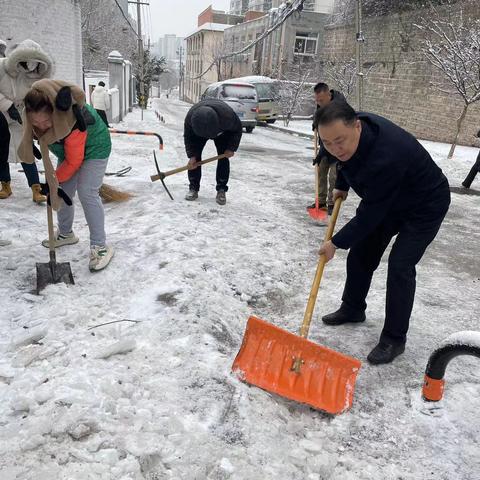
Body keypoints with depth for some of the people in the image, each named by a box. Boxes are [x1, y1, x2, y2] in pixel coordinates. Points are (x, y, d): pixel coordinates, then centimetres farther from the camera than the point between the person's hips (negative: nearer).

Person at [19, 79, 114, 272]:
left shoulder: (73, 124, -42)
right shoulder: (34, 113, -23)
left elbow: (73, 162, -30)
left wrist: (54, 181, -19)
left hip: (94, 147, -7)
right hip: (68, 149, 7)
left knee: (87, 193, -19)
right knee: (63, 191, 9)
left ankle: (100, 246, -14)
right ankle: (65, 234, 31)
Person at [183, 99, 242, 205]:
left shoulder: (227, 115, -44)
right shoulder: (190, 117, -39)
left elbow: (237, 130, -21)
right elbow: (188, 136, -20)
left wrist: (231, 148, -24)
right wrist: (192, 156, -28)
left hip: (223, 133, -1)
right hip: (197, 132, 1)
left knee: (223, 157, -14)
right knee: (195, 155, -12)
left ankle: (221, 190, -6)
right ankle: (193, 188, -3)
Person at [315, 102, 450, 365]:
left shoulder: (386, 157, -42)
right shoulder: (351, 128, -17)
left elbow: (369, 215, -32)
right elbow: (346, 161, 10)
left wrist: (336, 242, -21)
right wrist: (341, 186, 17)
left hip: (424, 207, -8)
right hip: (387, 201, 8)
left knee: (400, 266, -14)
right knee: (361, 252, 10)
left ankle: (394, 339, 1)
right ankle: (352, 309, 30)